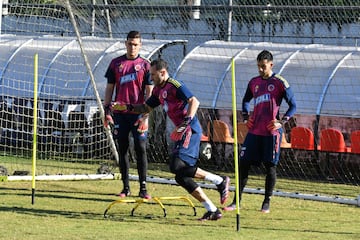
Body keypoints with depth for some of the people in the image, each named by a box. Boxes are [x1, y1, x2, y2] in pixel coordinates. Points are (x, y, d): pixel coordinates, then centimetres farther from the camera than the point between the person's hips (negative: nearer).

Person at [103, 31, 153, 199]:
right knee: (122, 150, 5)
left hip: (138, 113, -2)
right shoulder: (116, 63, 9)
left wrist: (146, 116, -9)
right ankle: (126, 187, 12)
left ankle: (143, 188, -4)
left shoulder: (145, 65, 3)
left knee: (141, 149, -6)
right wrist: (107, 111, 4)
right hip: (120, 114, 2)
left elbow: (149, 92, 0)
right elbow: (110, 88, 12)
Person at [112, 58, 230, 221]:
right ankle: (213, 211, 7)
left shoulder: (174, 86, -11)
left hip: (190, 130, -10)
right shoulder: (159, 90, 18)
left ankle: (219, 181, -12)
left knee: (177, 166, -23)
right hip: (182, 133, 10)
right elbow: (147, 107, 30)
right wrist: (128, 108, 16)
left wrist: (187, 121, -33)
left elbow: (194, 101, -22)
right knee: (181, 177, 4)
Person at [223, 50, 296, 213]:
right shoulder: (254, 82, 13)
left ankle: (267, 203, 11)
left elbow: (293, 105, -2)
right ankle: (236, 201, 7)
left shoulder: (280, 83, -3)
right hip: (254, 131, 5)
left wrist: (281, 122, -12)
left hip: (271, 132, -5)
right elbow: (246, 101, 29)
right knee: (243, 164, 2)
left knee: (270, 166, 1)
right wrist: (246, 117, 13)